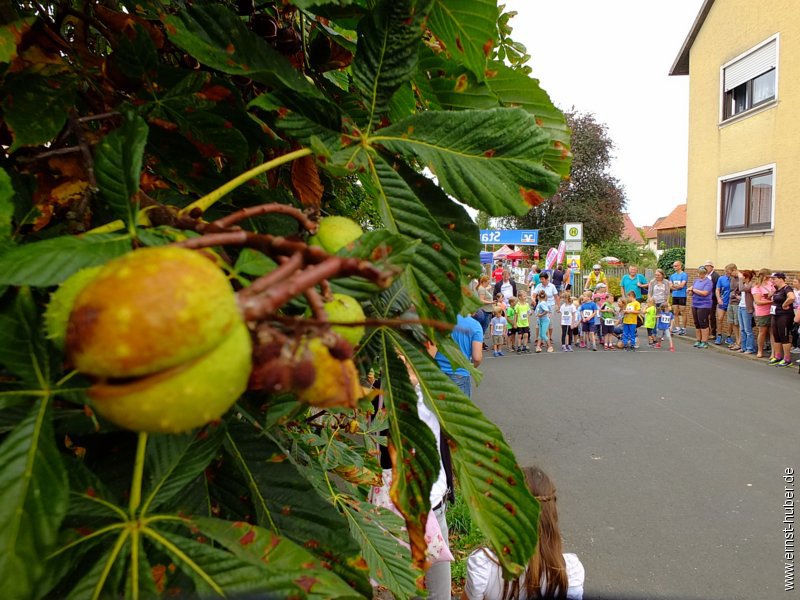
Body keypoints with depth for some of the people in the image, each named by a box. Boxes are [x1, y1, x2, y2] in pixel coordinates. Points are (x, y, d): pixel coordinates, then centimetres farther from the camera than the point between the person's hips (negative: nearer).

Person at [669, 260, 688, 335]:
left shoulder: (684, 275, -6)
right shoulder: (672, 276, 12)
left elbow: (682, 285, -16)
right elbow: (670, 286, 5)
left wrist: (674, 285, -4)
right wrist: (678, 287, -11)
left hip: (682, 296, -6)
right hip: (674, 296, 6)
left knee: (682, 313, -2)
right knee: (676, 313, 8)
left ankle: (683, 329, 3)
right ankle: (677, 328, 14)